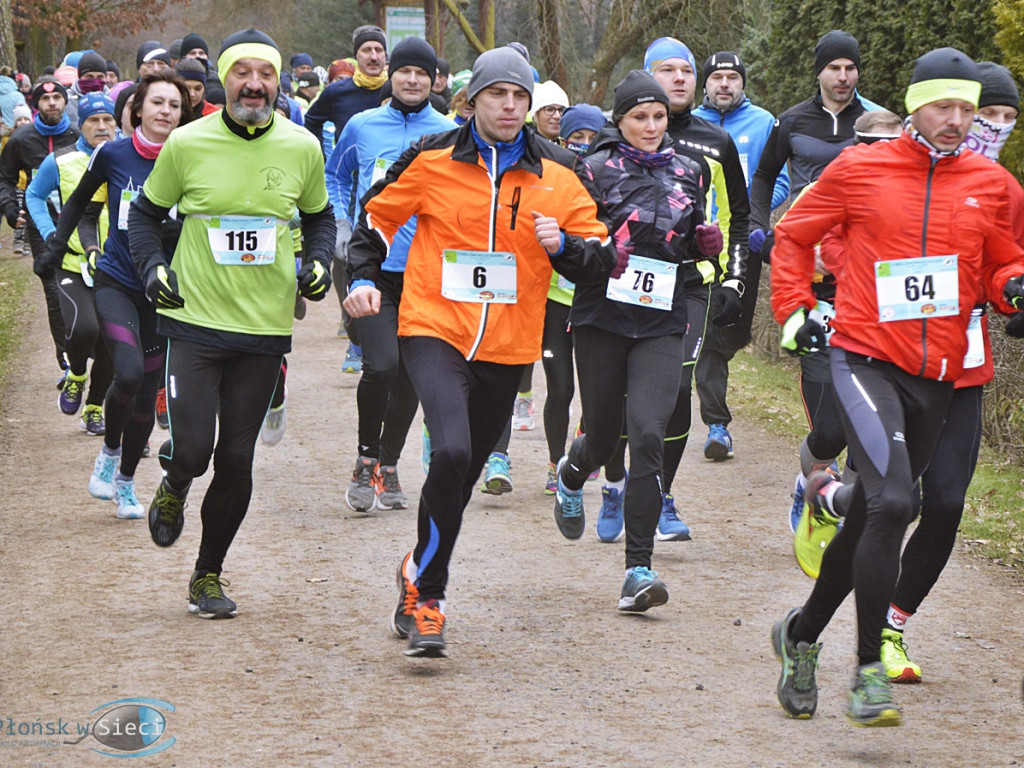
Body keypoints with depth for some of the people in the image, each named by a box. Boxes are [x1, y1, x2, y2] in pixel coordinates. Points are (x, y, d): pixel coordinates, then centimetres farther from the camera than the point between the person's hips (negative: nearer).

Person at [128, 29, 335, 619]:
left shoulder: (301, 148, 0)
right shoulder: (187, 144, -6)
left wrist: (319, 263, -1)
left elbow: (319, 216, 17)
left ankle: (209, 575, 22)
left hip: (265, 326, 2)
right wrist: (153, 266, -7)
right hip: (195, 319, -2)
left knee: (236, 459, 3)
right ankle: (175, 488, 27)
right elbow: (146, 213, 9)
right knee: (191, 451, -11)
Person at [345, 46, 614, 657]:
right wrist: (363, 276, 0)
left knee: (464, 473, 13)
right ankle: (426, 593, -13)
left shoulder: (557, 176, 2)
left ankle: (420, 576, 37)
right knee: (452, 452, -25)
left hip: (507, 347, 3)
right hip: (434, 330, -3)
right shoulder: (431, 161, -2)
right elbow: (378, 217, 13)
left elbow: (600, 259, 5)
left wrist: (562, 244, -14)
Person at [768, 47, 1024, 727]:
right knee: (893, 502, -22)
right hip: (866, 358, -4)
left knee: (874, 517, 12)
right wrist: (794, 309, 4)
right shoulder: (859, 169, 0)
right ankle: (868, 670, -14)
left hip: (937, 375, 4)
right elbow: (794, 235, 13)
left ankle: (803, 635, 35)